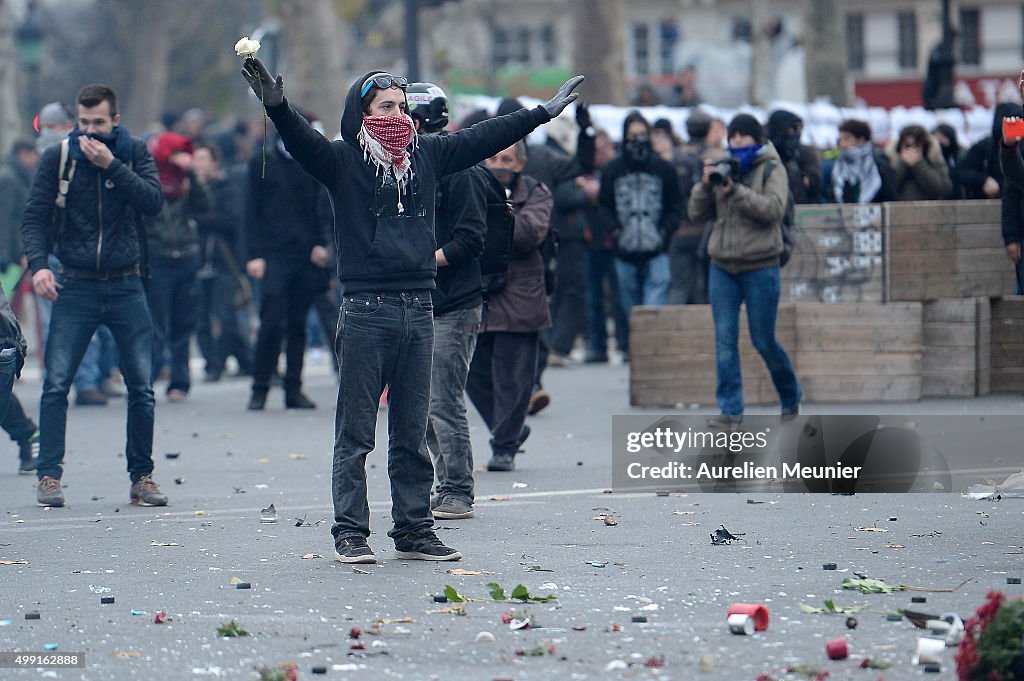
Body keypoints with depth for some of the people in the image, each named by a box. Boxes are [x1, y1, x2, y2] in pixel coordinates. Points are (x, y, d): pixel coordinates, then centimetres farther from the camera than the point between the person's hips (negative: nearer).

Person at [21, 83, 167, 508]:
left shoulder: (134, 153, 3)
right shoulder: (58, 158, 1)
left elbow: (154, 202, -11)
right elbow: (34, 217, -2)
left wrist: (111, 165, -18)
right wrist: (38, 265, -17)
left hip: (126, 286, 1)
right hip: (76, 286, -1)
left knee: (142, 386, 0)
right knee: (56, 383, -10)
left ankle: (141, 477, 11)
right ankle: (49, 476, -4)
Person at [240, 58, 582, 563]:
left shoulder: (427, 155, 13)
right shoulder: (342, 160, -1)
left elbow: (483, 139, 22)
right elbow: (301, 141, -18)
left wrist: (544, 113, 29)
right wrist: (277, 108, -39)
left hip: (418, 310, 5)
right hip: (365, 309, -5)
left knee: (412, 433, 11)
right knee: (355, 432, 0)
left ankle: (414, 530, 17)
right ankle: (350, 534, 4)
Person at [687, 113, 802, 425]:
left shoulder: (771, 170, 0)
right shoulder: (724, 168, 12)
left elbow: (773, 208, -17)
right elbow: (697, 213, 9)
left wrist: (735, 191, -24)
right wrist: (705, 185, -9)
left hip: (760, 267, -4)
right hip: (722, 267, 4)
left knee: (764, 341, 2)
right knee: (724, 339, -2)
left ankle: (791, 397, 24)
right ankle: (730, 409, 1)